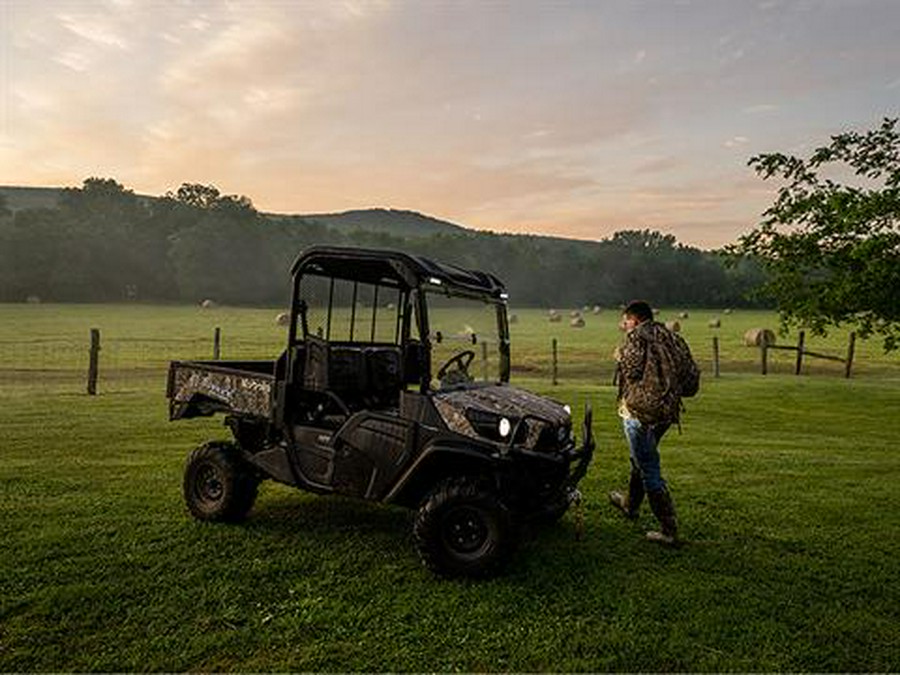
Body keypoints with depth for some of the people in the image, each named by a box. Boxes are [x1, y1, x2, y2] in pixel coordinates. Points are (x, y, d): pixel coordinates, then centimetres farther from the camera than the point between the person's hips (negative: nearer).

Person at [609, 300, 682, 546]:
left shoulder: (636, 336, -10)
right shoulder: (664, 334, 12)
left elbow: (632, 371, -18)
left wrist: (620, 356, 1)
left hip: (641, 410, -9)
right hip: (667, 409, 9)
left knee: (650, 470, -2)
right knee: (641, 458, 27)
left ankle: (669, 531, 1)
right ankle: (630, 503, 46)